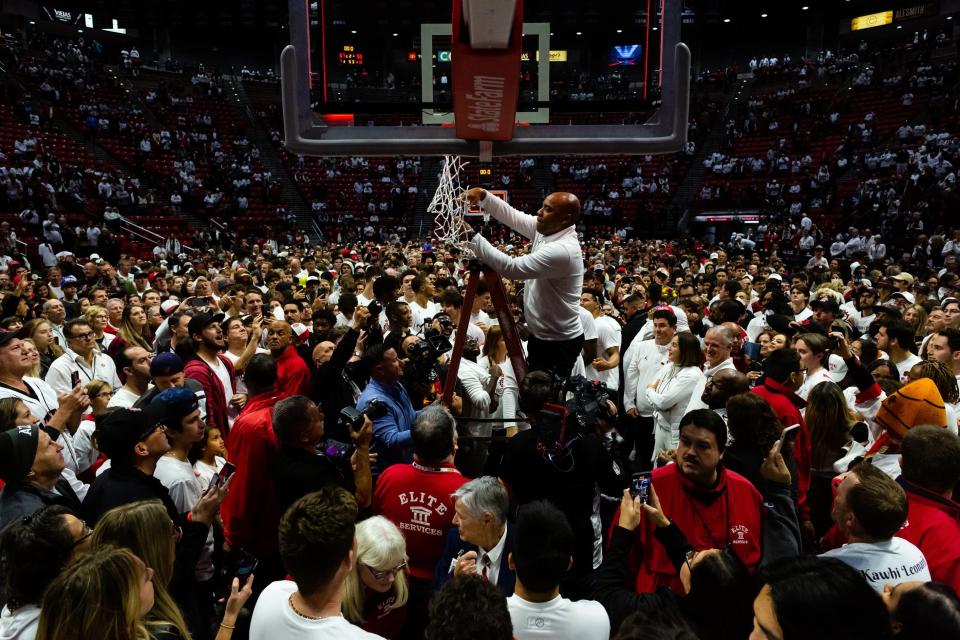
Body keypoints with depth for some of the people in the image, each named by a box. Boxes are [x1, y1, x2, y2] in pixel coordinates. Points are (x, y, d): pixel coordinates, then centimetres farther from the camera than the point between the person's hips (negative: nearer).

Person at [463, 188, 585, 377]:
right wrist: (483, 195, -11)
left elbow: (511, 268, -31)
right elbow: (511, 216, 6)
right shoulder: (546, 230, -1)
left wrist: (471, 237, -29)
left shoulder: (562, 250, -29)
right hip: (542, 336, 9)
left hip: (559, 344, -9)